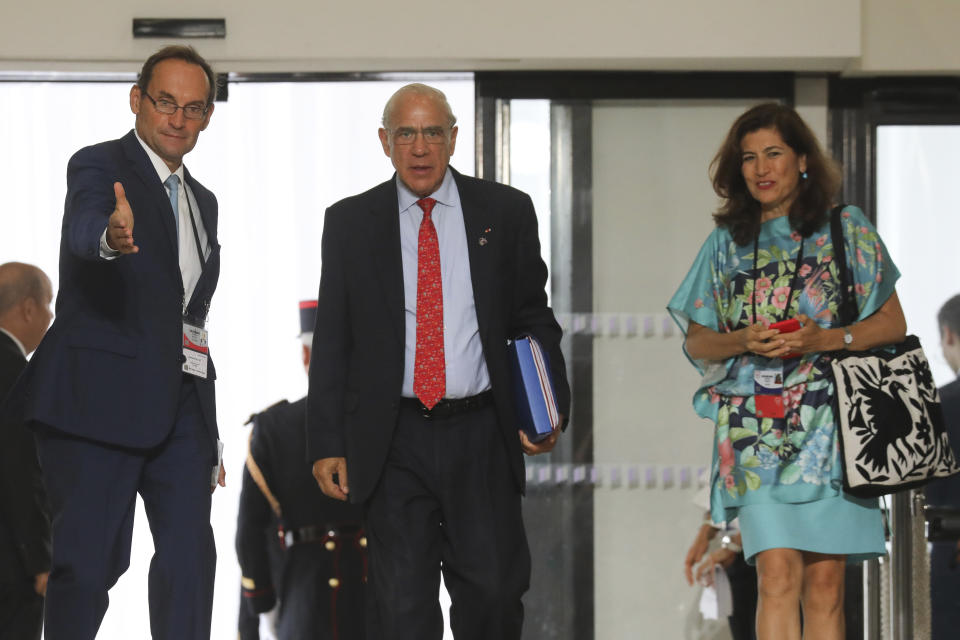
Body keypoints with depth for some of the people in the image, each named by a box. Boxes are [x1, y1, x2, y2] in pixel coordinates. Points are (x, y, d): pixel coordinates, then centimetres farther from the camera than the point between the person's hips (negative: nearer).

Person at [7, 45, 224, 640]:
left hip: (180, 403, 6)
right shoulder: (99, 167, -2)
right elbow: (83, 229, -27)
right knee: (89, 560, -6)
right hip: (101, 397, -6)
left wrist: (209, 435, 24)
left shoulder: (202, 201, 21)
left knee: (190, 555, -7)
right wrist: (112, 235, -52)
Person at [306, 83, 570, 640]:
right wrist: (327, 444, 0)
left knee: (494, 593, -2)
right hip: (393, 443, 0)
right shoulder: (351, 223, 6)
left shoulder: (506, 213, 6)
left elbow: (534, 322, 9)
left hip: (482, 441, 0)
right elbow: (332, 340, 7)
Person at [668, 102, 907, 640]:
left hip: (830, 425, -1)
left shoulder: (846, 228, 8)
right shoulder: (727, 243, 14)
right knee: (778, 577, -11)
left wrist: (824, 339, -11)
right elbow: (696, 341, 16)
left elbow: (892, 323, 5)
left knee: (825, 582, -3)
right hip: (756, 430, 1)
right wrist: (744, 342, -6)